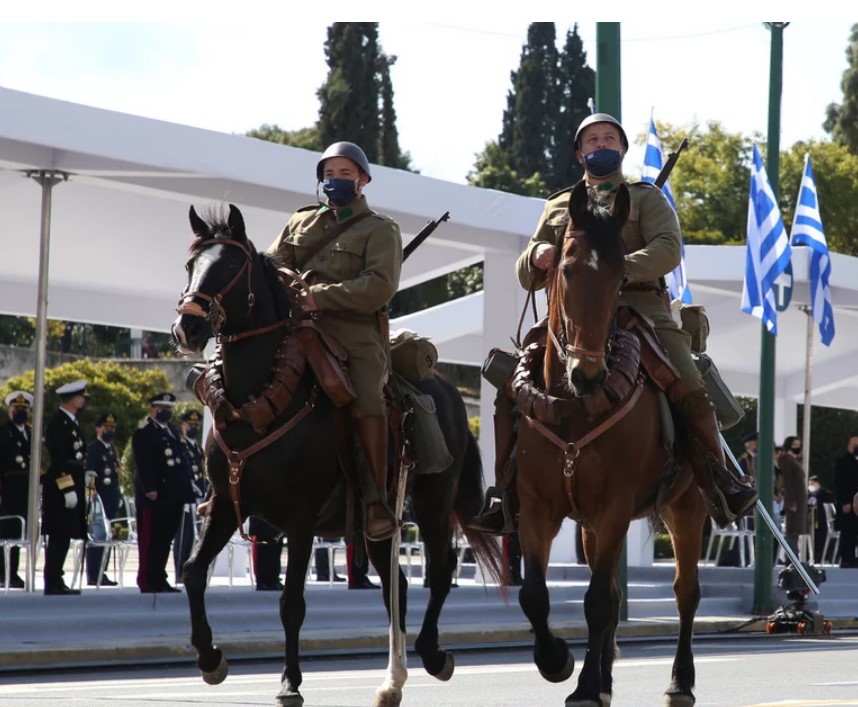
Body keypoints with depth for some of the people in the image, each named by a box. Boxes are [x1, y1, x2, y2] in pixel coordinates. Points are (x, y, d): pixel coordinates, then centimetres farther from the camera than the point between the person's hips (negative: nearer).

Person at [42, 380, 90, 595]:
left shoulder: (70, 423, 19)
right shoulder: (58, 423, -13)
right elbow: (58, 460, -20)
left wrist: (79, 488, 21)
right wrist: (67, 488, -22)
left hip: (71, 488, 10)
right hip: (61, 489, -10)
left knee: (62, 537, 10)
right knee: (58, 537, -9)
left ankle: (56, 581, 13)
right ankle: (53, 583, -8)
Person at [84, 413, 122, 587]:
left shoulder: (112, 449, 20)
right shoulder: (93, 449, -7)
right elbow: (89, 476, -13)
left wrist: (118, 497, 22)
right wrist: (93, 496, -19)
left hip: (111, 503, 9)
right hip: (99, 501, -9)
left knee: (106, 539, 10)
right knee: (97, 537, -10)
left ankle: (100, 574, 15)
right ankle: (93, 576, -9)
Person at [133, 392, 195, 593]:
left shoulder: (173, 431, 21)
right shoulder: (143, 433, -6)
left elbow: (184, 460, 22)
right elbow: (143, 463, -14)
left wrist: (185, 489, 14)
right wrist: (150, 489, -22)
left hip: (173, 496, 8)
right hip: (154, 496, -8)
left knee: (166, 538, 10)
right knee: (150, 539, -5)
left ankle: (159, 579, 15)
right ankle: (147, 582, -4)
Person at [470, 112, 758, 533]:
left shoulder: (645, 198, 17)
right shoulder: (558, 207, 27)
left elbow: (668, 248, -2)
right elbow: (526, 277, 23)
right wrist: (538, 258, -3)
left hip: (639, 306, -3)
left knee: (688, 385, -25)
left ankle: (718, 483, -19)